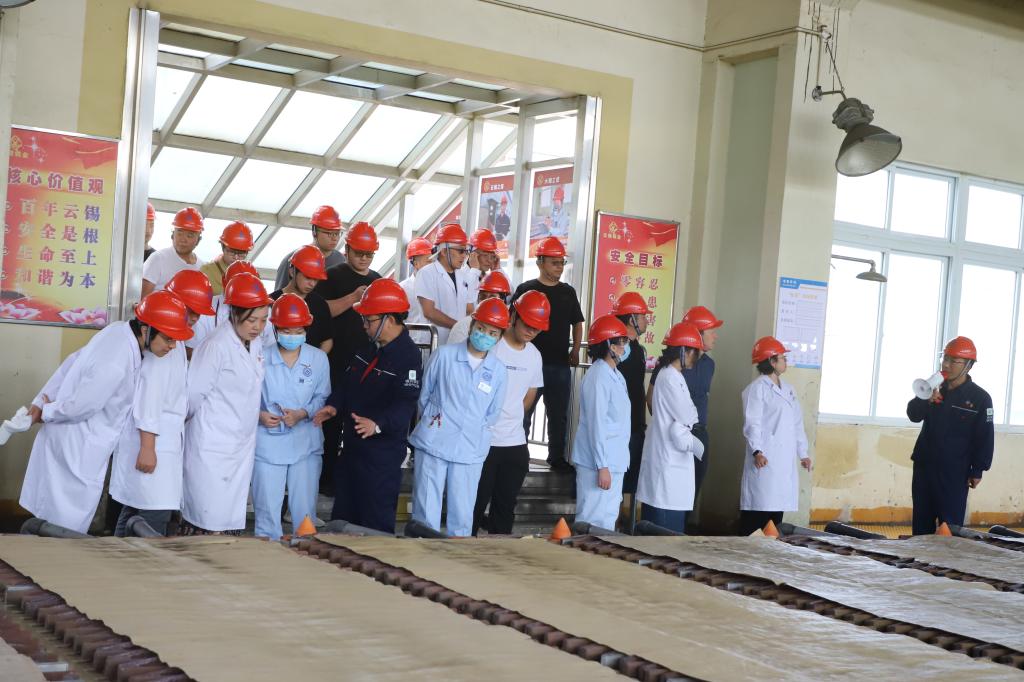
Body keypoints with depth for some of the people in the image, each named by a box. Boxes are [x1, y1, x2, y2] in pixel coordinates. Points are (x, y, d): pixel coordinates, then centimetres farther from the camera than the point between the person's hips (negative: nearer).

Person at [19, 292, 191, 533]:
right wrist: (47, 413, -4)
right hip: (78, 449, -9)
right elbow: (79, 407, -25)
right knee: (67, 528, 4)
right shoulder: (116, 365, -33)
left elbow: (73, 362, 6)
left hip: (76, 440, 9)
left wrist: (41, 401, 11)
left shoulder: (118, 330, -5)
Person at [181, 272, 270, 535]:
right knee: (208, 523, -4)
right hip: (212, 446, -7)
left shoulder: (256, 344, 7)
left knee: (233, 523, 10)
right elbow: (194, 393, -12)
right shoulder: (216, 346, -17)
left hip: (242, 445, 7)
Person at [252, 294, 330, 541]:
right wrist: (259, 415, -16)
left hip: (306, 444, 1)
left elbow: (322, 398, 2)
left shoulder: (318, 358, 1)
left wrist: (302, 414, -14)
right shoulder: (261, 358, -3)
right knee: (267, 508, 6)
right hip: (268, 443, -1)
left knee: (305, 510, 6)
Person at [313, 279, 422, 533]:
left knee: (376, 522, 0)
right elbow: (348, 381, 18)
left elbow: (405, 403, -29)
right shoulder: (368, 348, 10)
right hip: (353, 445, 9)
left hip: (383, 450, -9)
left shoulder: (408, 356, -19)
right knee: (342, 515, 19)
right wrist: (334, 405, 0)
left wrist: (378, 424, -43)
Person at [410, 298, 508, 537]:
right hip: (433, 444, -2)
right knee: (426, 516, 0)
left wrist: (476, 432, 9)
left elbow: (492, 414, 13)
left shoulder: (499, 371, 4)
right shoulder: (443, 355, -2)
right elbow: (424, 395, 8)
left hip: (469, 451, 2)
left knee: (462, 518, 7)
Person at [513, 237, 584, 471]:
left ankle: (557, 457, 20)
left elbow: (577, 322, 18)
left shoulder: (568, 292, 10)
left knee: (559, 414, 10)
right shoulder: (526, 289, -1)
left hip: (560, 364, 4)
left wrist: (575, 350, 7)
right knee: (523, 412, 4)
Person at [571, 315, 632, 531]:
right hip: (599, 464, -9)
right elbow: (596, 424, -20)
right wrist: (602, 466, -20)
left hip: (614, 462, 9)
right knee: (593, 523, -4)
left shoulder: (615, 375, 13)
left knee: (608, 521, 14)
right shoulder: (598, 377, -17)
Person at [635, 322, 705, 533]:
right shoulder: (670, 378, -15)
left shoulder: (675, 377, 14)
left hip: (674, 459, 10)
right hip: (669, 461, -10)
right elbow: (687, 416, -15)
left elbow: (686, 417, 13)